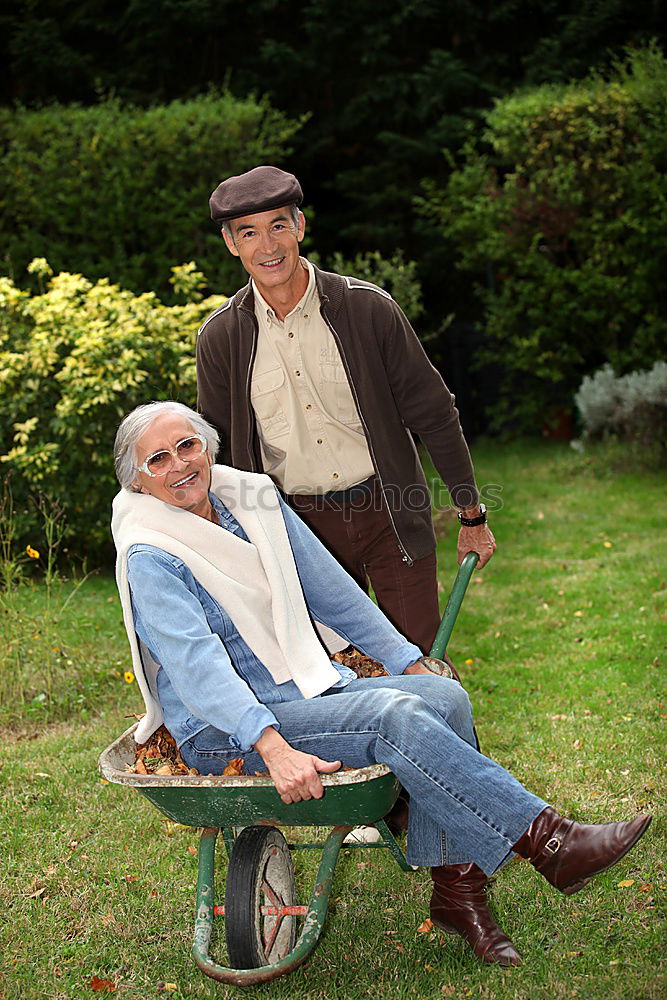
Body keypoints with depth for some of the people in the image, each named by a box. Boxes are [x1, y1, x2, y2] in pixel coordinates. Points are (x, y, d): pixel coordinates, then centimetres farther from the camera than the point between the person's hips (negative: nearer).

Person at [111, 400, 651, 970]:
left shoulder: (254, 500, 8)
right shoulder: (150, 558, -12)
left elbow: (331, 592, 16)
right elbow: (198, 666, -25)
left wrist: (409, 664, 14)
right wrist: (274, 749, -38)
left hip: (310, 689, 7)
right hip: (226, 733, -7)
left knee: (444, 697, -15)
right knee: (395, 715, -27)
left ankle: (457, 890, -12)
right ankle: (545, 840, -22)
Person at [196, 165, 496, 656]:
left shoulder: (368, 307, -8)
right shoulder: (220, 337, -3)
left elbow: (433, 413, -1)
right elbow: (217, 453, 9)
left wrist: (473, 516, 3)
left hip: (391, 510, -1)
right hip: (301, 522, 1)